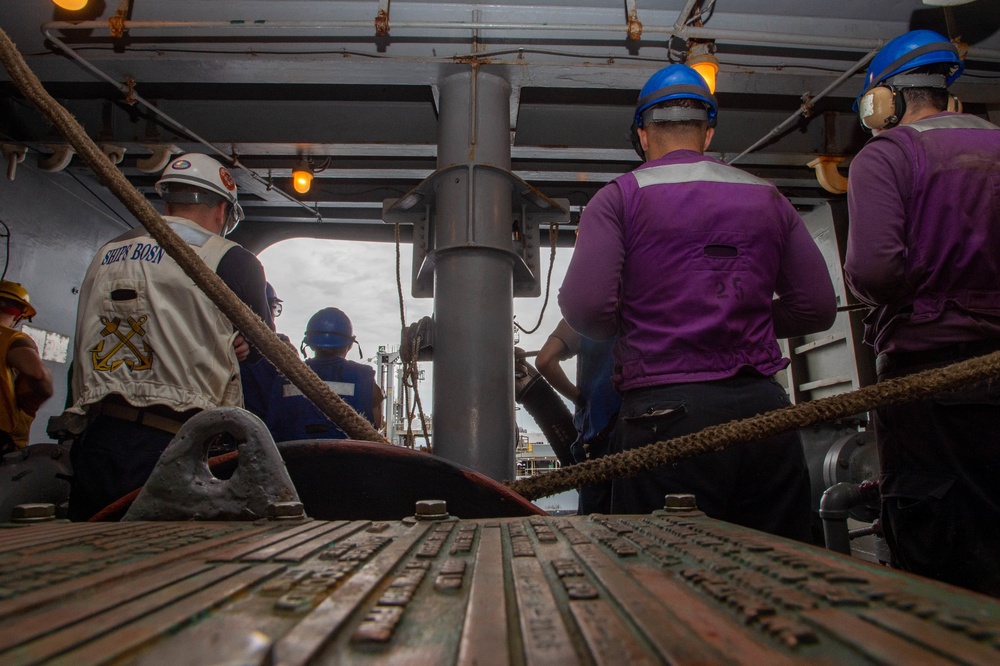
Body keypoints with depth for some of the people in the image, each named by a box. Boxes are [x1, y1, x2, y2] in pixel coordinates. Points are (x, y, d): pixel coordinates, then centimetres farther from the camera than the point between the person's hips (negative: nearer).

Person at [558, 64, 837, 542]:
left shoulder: (619, 197, 2)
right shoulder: (768, 198, 14)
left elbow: (584, 308, -10)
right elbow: (817, 308, 11)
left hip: (664, 410, -3)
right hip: (762, 405, 4)